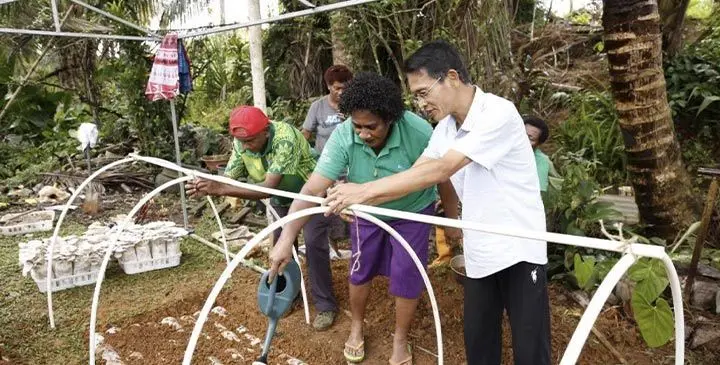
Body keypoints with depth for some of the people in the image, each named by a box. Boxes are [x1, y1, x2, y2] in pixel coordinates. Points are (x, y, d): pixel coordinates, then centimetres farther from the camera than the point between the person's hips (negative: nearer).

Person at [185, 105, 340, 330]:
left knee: (314, 244, -12)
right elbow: (229, 177, -18)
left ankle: (325, 305, 1)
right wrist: (208, 186, -42)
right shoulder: (241, 143, -19)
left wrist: (222, 190, -54)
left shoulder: (285, 139, -39)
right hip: (282, 197, 6)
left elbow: (268, 188, -46)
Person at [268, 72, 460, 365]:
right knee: (360, 272, 15)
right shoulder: (343, 136, -31)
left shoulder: (419, 133, -34)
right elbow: (313, 189, -36)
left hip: (412, 212, -2)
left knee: (406, 278, 4)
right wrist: (286, 238, -45)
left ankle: (400, 340, 31)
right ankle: (356, 327, 43)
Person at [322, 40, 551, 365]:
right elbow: (414, 176, -1)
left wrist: (365, 190, -29)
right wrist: (357, 200, -15)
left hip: (519, 250, -6)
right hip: (479, 253, 7)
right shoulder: (444, 129, 4)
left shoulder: (498, 113, -22)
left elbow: (440, 171, -29)